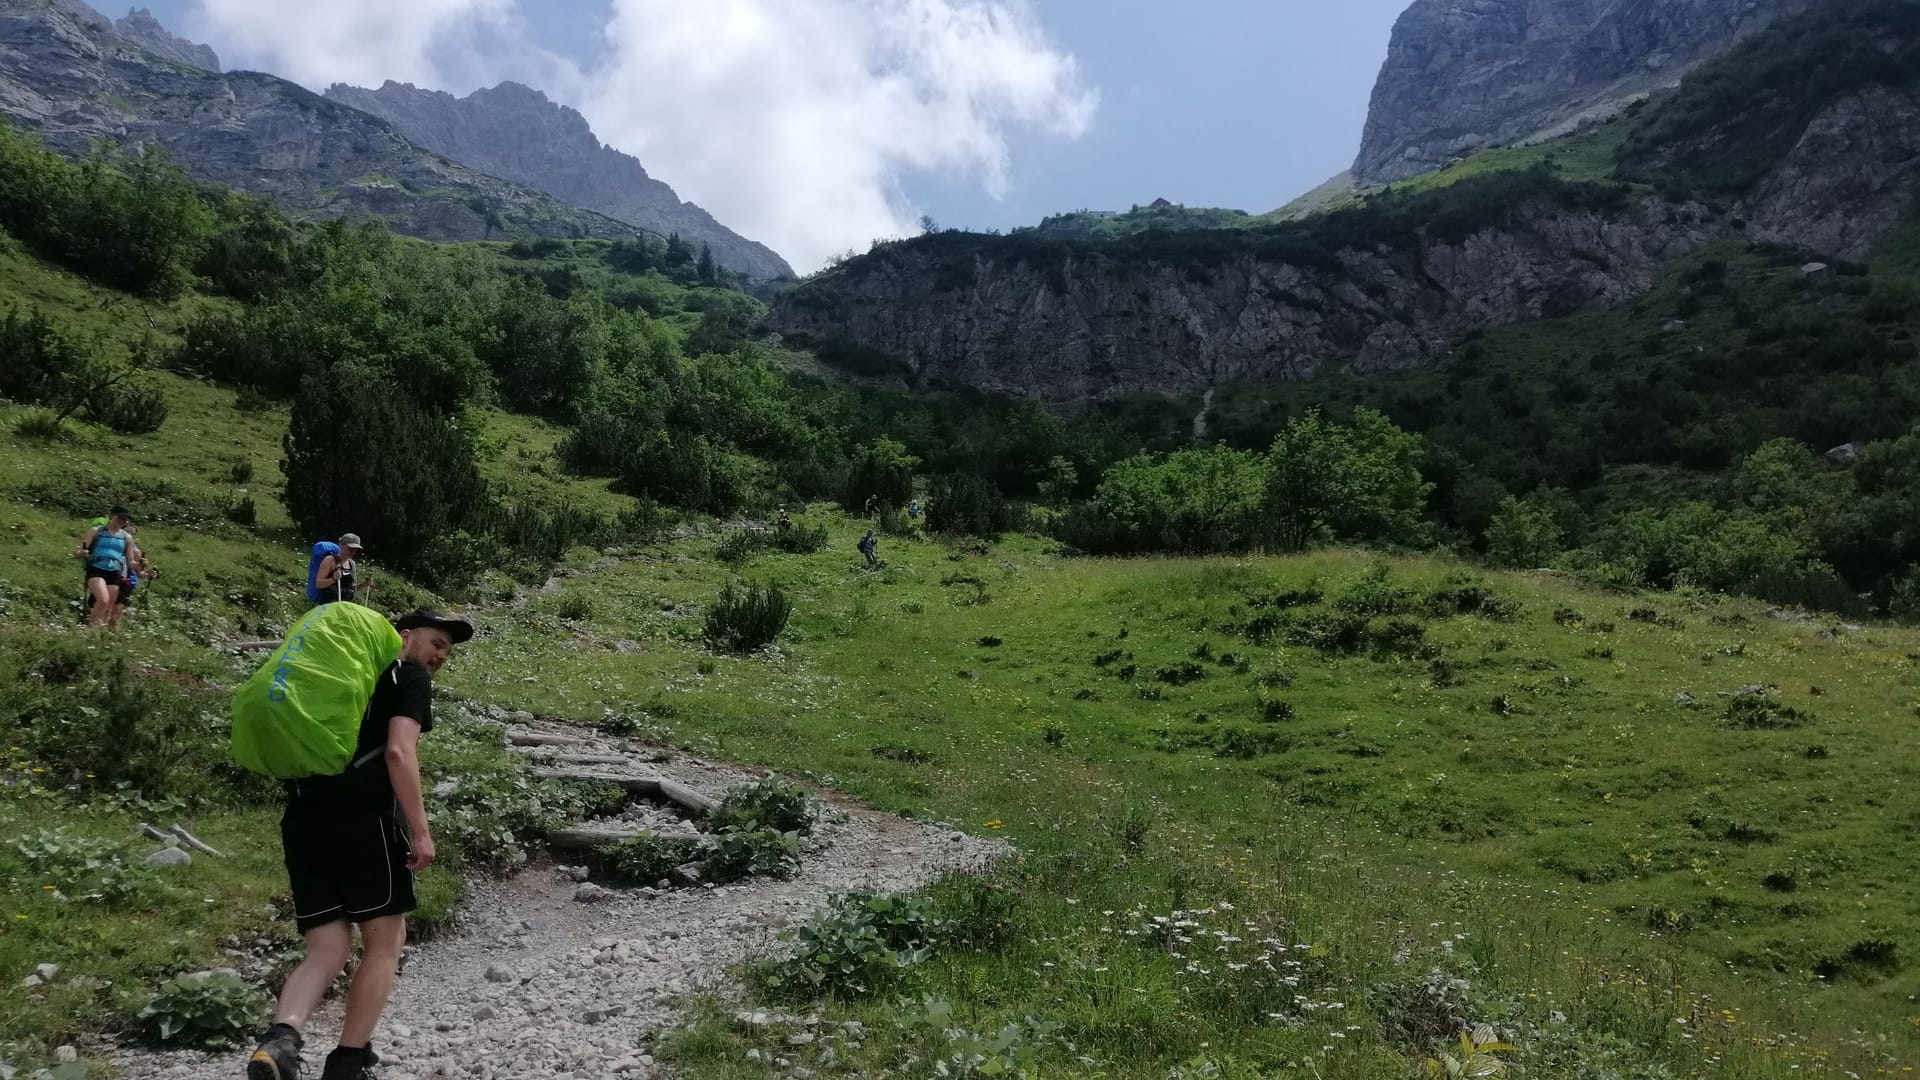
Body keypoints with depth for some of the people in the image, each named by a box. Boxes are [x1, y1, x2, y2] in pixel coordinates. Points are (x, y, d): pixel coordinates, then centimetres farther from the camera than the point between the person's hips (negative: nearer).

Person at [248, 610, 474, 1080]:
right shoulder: (410, 677, 5)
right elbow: (399, 751, -10)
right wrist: (420, 831, -11)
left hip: (302, 818, 7)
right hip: (363, 815, -7)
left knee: (327, 951, 7)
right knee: (385, 941, 9)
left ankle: (281, 1037, -19)